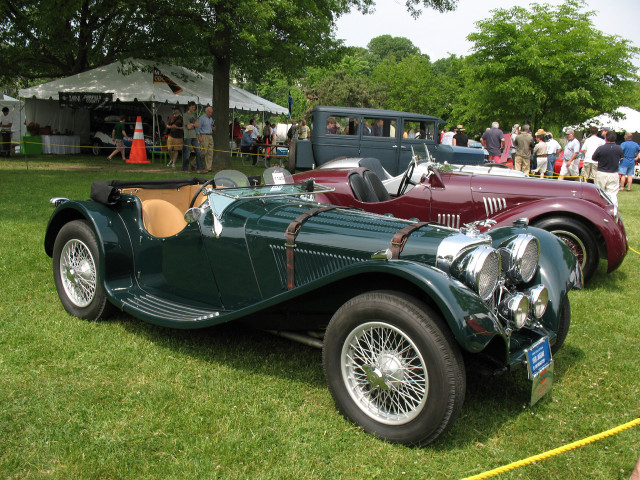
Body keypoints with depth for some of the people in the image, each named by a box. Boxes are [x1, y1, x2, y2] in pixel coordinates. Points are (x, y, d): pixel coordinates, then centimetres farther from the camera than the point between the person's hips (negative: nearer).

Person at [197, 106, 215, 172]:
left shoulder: (211, 118, 16)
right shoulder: (201, 118, -7)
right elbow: (198, 128, -10)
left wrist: (213, 128, 5)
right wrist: (199, 137, -17)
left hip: (210, 136, 8)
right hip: (203, 136, -8)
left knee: (210, 152, 1)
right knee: (203, 152, -11)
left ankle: (208, 168, 2)